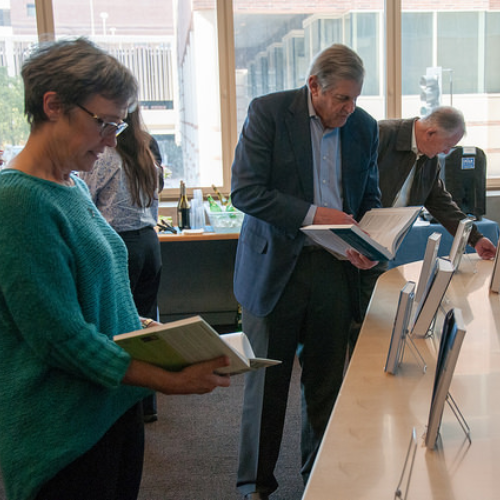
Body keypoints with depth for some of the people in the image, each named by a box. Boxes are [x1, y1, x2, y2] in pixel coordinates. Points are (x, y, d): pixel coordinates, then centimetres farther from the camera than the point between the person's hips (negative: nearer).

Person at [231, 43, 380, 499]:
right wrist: (313, 215, -21)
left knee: (327, 381, 11)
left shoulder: (364, 126, 5)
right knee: (267, 381, 7)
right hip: (274, 268, -3)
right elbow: (245, 191, -14)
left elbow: (369, 197, 14)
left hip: (333, 270, 3)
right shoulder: (268, 112, -7)